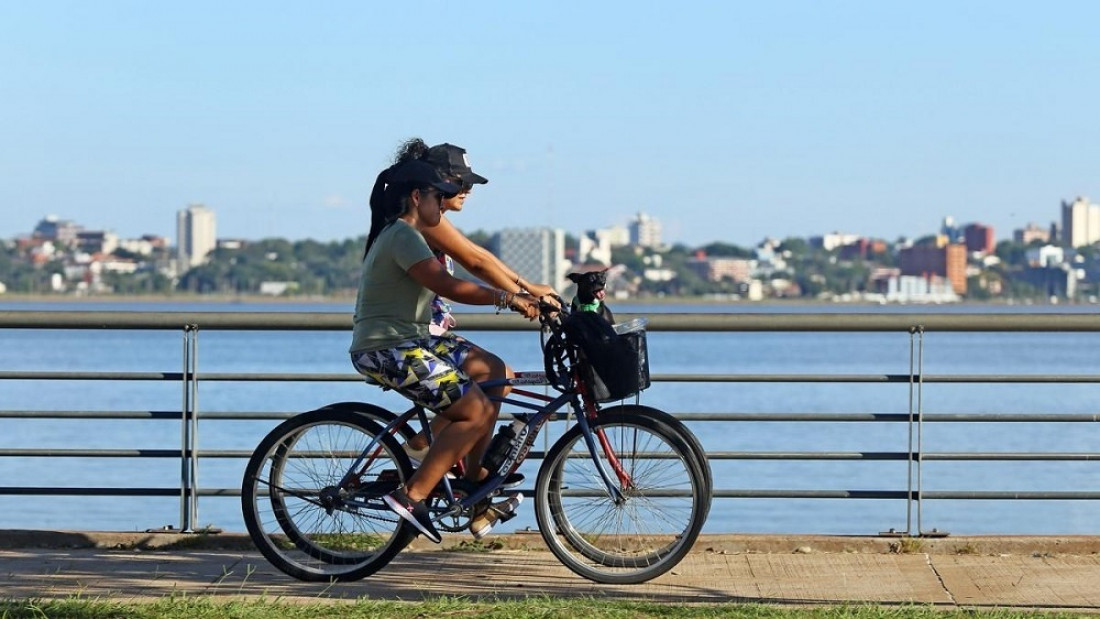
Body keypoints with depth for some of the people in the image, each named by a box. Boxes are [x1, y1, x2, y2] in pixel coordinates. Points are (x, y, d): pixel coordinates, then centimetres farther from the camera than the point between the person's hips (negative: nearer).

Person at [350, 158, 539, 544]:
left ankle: (475, 476, 18)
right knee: (476, 411, -16)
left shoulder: (400, 234, 19)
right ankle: (411, 496, -19)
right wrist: (507, 299, -24)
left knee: (491, 373, 15)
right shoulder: (403, 235, -16)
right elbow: (448, 286, -27)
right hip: (388, 349, -11)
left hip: (408, 342, 11)